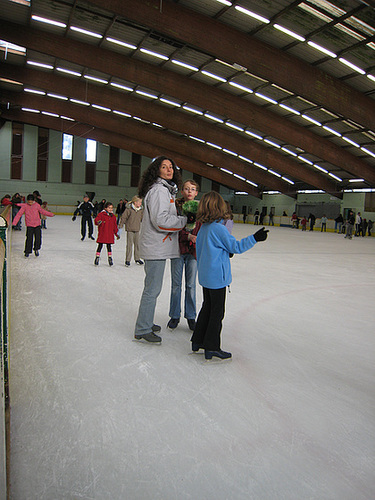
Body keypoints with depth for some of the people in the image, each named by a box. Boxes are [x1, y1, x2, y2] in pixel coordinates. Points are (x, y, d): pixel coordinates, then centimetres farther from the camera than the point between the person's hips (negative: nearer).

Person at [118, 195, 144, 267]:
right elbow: (123, 217, -7)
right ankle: (127, 260, 6)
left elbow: (142, 218, 20)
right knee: (129, 244, -3)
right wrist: (120, 225, -7)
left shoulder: (141, 210, 6)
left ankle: (137, 259, 23)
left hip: (137, 229, 5)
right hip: (130, 229, -5)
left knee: (137, 244, 10)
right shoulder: (129, 209, -11)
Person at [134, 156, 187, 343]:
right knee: (153, 288, -4)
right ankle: (142, 331, 8)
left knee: (153, 287, 18)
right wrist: (185, 220, -14)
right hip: (155, 247, -11)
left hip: (158, 246, 11)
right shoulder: (158, 190, -15)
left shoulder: (166, 190, 18)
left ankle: (146, 322, 32)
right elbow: (161, 220, -23)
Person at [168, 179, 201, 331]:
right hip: (178, 249, -1)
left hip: (193, 251, 1)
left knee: (191, 285, 8)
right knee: (176, 284, 8)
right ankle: (174, 316, 23)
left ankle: (191, 316, 23)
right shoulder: (176, 205, -3)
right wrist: (188, 236, -21)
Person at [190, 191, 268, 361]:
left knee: (207, 307, 20)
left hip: (205, 275, 8)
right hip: (217, 276, -8)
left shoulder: (203, 227, 5)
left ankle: (198, 341, 29)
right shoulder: (219, 228, -20)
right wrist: (254, 238, -15)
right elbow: (236, 246, -15)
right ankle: (211, 348, 12)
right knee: (217, 312, 3)